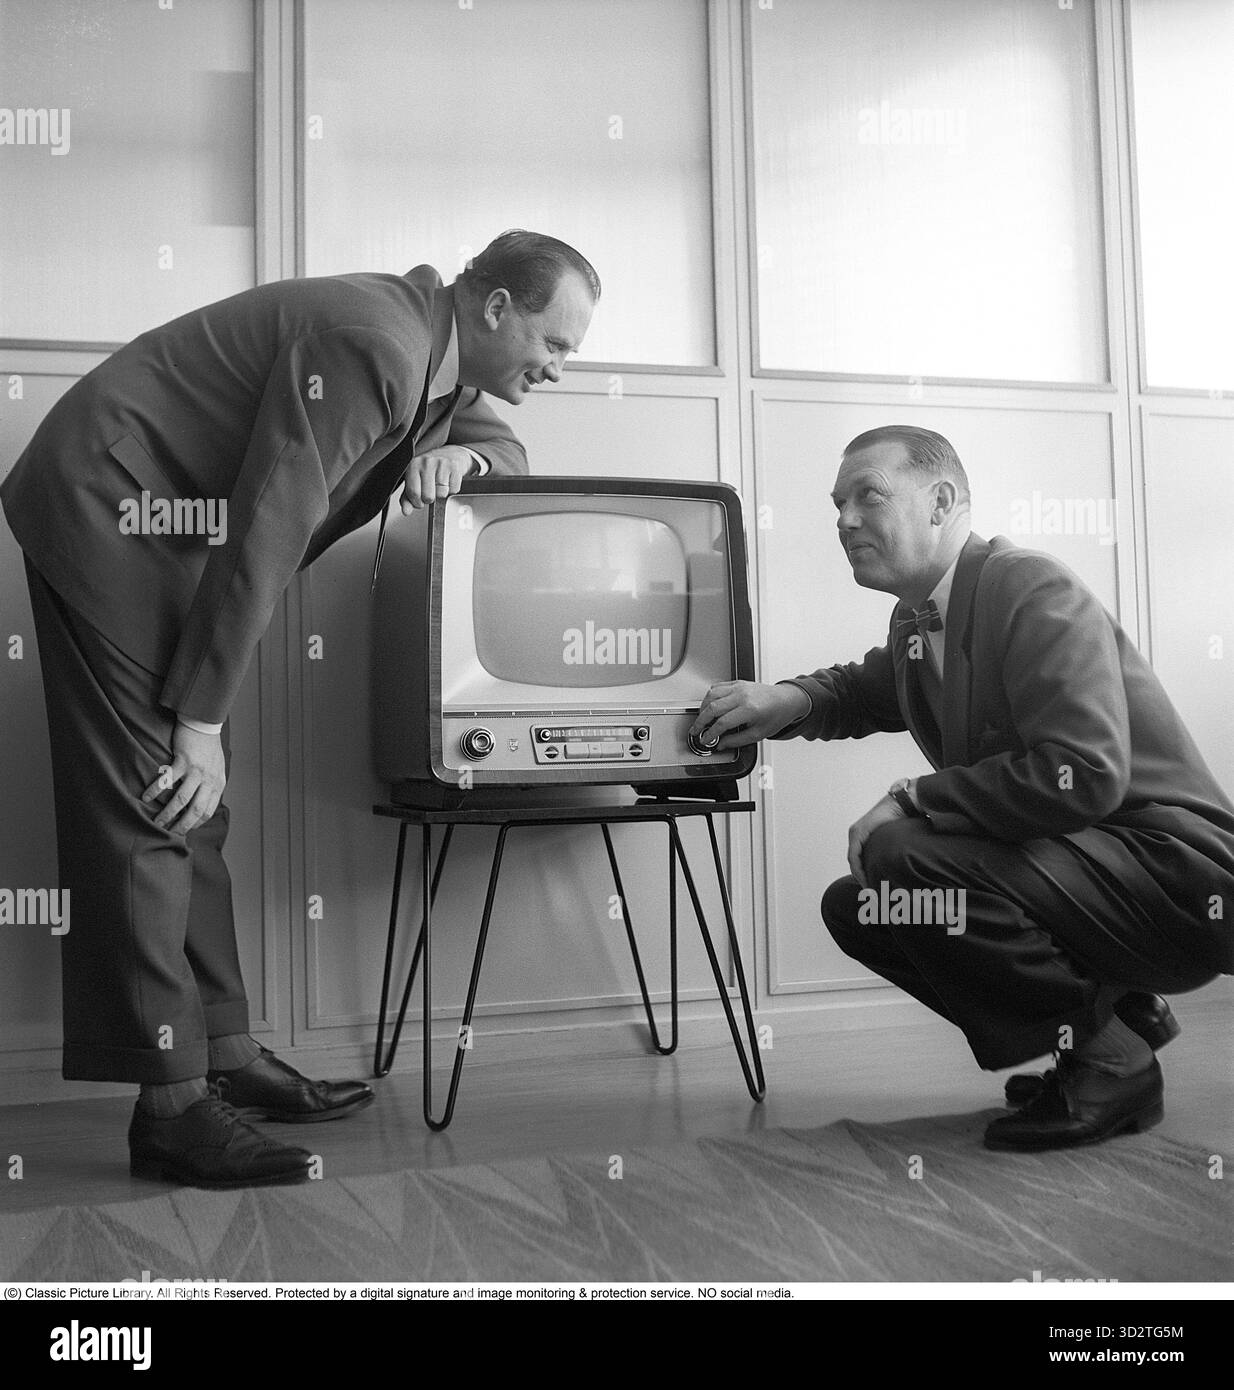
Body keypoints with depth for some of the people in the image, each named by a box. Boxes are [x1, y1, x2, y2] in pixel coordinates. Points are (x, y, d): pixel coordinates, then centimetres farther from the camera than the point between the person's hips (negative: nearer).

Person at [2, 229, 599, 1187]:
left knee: (195, 812, 7)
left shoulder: (434, 359, 8)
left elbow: (508, 449, 21)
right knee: (153, 800, -14)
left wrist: (462, 451, -6)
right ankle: (171, 1107, -11)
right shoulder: (373, 343, -22)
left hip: (163, 527, 10)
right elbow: (268, 527, -26)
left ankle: (224, 1055, 12)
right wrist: (201, 719, -23)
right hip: (108, 507, -10)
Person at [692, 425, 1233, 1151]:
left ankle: (1108, 1054, -6)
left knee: (906, 858, -27)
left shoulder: (1035, 589, -18)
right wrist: (790, 700, 6)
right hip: (1088, 861, 9)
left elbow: (1083, 773, -29)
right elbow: (868, 689, 29)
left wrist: (910, 803, -22)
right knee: (855, 906, 7)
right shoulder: (918, 620, 8)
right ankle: (1116, 1010, 12)